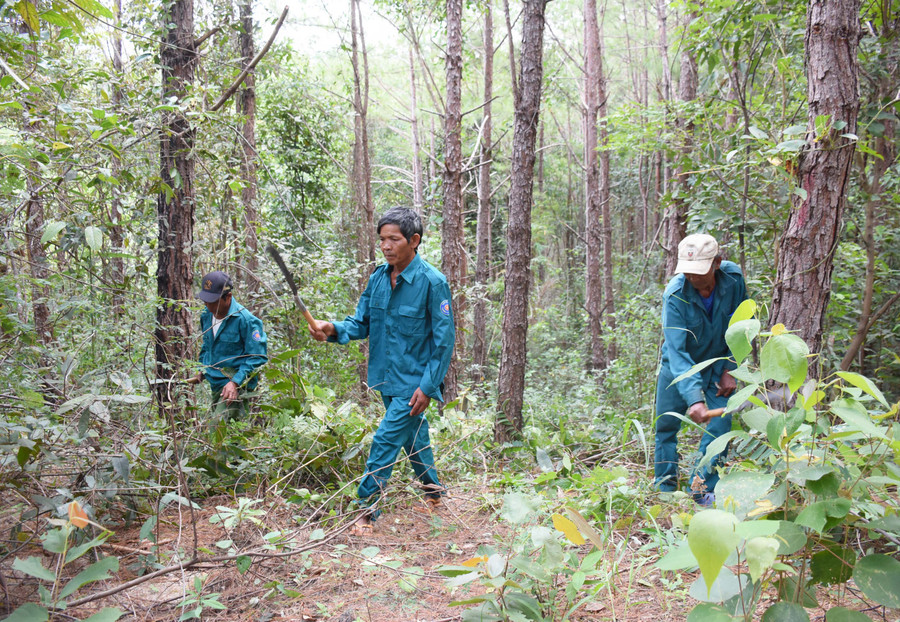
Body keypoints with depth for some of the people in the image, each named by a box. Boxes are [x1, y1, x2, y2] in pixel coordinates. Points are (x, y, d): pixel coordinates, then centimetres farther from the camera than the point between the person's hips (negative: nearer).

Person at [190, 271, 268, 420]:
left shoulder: (246, 320, -16)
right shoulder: (206, 316, 8)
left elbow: (257, 357, -17)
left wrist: (235, 382, -24)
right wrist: (202, 371, 15)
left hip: (238, 386, -8)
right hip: (215, 384, 8)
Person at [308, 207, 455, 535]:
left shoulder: (432, 282, -18)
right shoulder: (378, 278, 1)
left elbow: (444, 339, -15)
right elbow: (361, 322, 5)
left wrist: (428, 386, -18)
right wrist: (334, 329, -16)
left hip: (414, 381, -7)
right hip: (387, 378, 7)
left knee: (385, 440, -8)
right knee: (414, 437, 21)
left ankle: (367, 510, 6)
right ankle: (434, 492, 42)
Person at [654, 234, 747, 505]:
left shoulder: (733, 278, -19)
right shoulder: (674, 295, -29)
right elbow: (677, 352, -35)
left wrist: (730, 370, -10)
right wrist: (694, 398, -46)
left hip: (718, 364, 2)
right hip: (679, 367, -2)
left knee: (719, 424, -10)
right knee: (666, 426, 1)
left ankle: (703, 490, 2)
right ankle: (664, 490, 17)